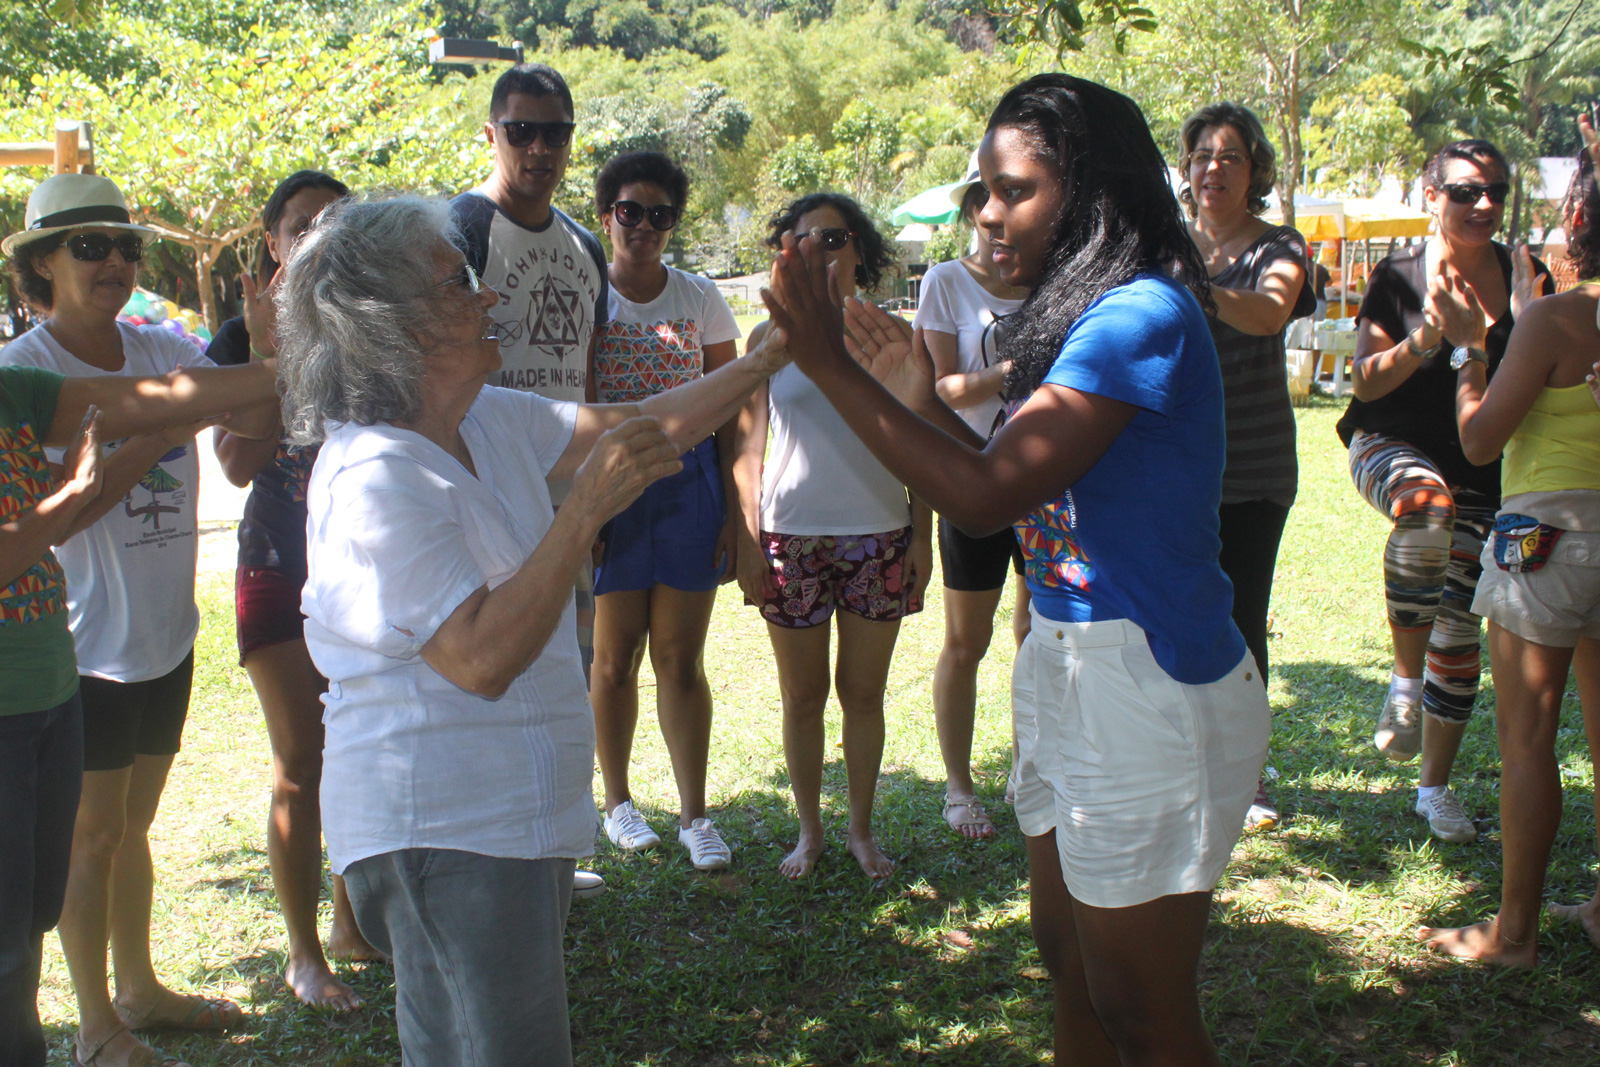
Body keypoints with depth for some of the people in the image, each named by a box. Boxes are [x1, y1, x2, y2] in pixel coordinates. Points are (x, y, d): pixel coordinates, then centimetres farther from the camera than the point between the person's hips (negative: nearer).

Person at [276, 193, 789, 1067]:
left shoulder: (490, 421, 6)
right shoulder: (374, 479, -21)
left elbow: (641, 427, 13)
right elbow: (482, 658, -27)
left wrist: (773, 355, 11)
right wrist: (586, 511, -29)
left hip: (519, 814, 9)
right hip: (441, 835, -9)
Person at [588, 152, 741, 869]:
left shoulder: (701, 298, 5)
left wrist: (730, 510, 1)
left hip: (688, 485, 1)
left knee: (681, 660, 3)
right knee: (614, 657, 6)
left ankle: (694, 815, 12)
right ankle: (618, 802, 24)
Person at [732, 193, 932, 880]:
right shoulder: (771, 338, 4)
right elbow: (748, 447, 4)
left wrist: (923, 537, 2)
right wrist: (747, 542, -2)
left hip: (880, 535, 1)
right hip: (792, 537, 0)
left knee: (863, 691, 8)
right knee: (803, 695, 7)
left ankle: (861, 828, 23)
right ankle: (809, 830, 22)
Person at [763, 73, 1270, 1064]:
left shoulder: (1144, 315, -19)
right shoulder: (1088, 316, 10)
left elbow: (985, 497, -25)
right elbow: (1021, 486, 14)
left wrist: (830, 362, -21)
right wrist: (923, 399, 5)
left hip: (1149, 686, -9)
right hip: (1069, 670, 10)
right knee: (1070, 961, 22)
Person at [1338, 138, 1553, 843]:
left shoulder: (1524, 277, 0)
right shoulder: (1399, 277, -5)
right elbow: (1366, 382, -8)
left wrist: (1527, 323, -17)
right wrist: (1428, 336, -24)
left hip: (1481, 471, 3)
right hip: (1390, 447, -3)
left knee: (1458, 630, 2)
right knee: (1427, 504, -39)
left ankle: (1435, 786, 20)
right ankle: (1404, 676, -23)